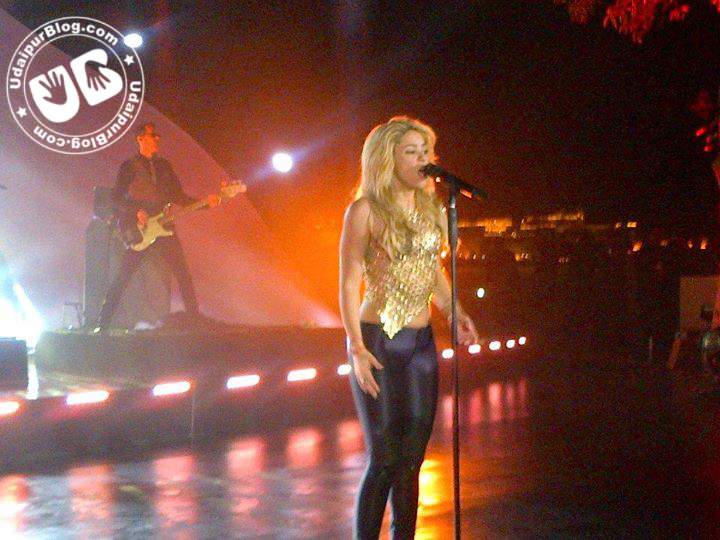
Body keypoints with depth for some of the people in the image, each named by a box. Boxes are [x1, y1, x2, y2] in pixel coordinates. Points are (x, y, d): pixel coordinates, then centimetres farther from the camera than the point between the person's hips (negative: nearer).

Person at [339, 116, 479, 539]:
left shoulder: (431, 208, 10)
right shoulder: (366, 210, -8)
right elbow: (349, 284, -9)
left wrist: (456, 313, 2)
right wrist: (357, 348, -17)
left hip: (422, 343, 6)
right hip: (378, 342, -5)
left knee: (412, 457, 8)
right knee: (384, 459, -2)